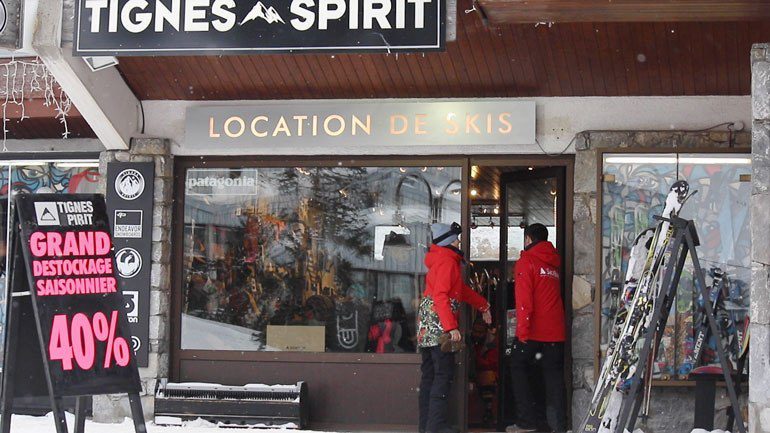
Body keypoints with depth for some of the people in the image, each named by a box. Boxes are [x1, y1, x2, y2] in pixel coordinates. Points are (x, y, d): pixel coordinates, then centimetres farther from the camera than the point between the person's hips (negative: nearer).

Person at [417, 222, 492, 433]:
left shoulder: (444, 260, 20)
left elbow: (461, 289, 30)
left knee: (429, 374, 11)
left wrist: (483, 305, 37)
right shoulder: (447, 262, -11)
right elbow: (440, 296, -21)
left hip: (427, 328, 10)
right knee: (444, 375, -9)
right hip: (439, 325, -10)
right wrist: (451, 327, -25)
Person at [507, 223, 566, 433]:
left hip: (533, 330, -5)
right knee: (554, 375, 7)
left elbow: (524, 299, -15)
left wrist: (522, 329, -16)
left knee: (519, 370, 8)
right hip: (555, 331, 5)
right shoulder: (554, 262, 14)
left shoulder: (526, 262, -5)